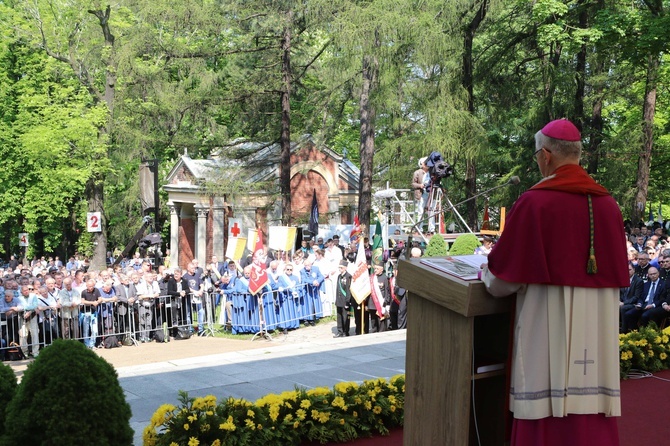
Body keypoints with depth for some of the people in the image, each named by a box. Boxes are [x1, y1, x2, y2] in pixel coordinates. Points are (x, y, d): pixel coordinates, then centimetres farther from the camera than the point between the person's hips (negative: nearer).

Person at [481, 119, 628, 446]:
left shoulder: (534, 202, -12)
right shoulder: (607, 204, 5)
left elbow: (504, 277, -7)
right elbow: (617, 271, 16)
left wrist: (488, 273, 15)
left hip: (549, 325, -5)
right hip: (596, 327, 5)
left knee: (546, 413, 3)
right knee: (590, 402, 12)